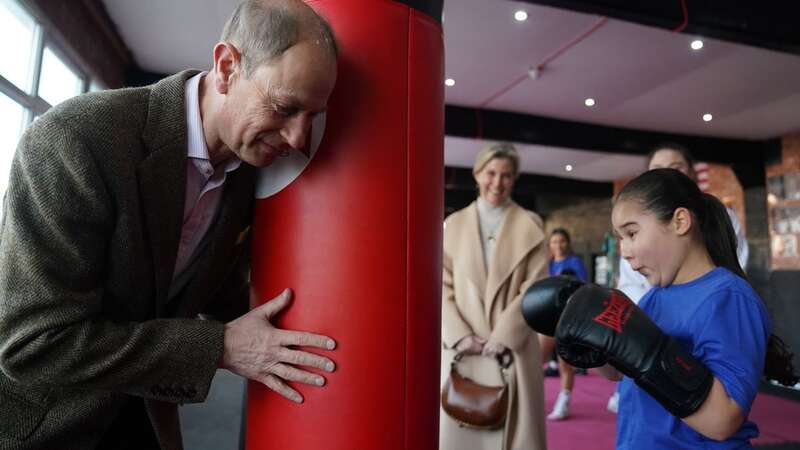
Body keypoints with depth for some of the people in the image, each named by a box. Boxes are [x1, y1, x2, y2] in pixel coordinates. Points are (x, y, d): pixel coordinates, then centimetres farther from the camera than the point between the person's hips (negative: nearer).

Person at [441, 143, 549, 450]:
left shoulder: (530, 225, 6)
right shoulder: (454, 223, 9)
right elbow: (442, 285, 3)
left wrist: (504, 335, -10)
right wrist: (459, 335, -9)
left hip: (513, 347, -1)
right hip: (462, 347, 1)